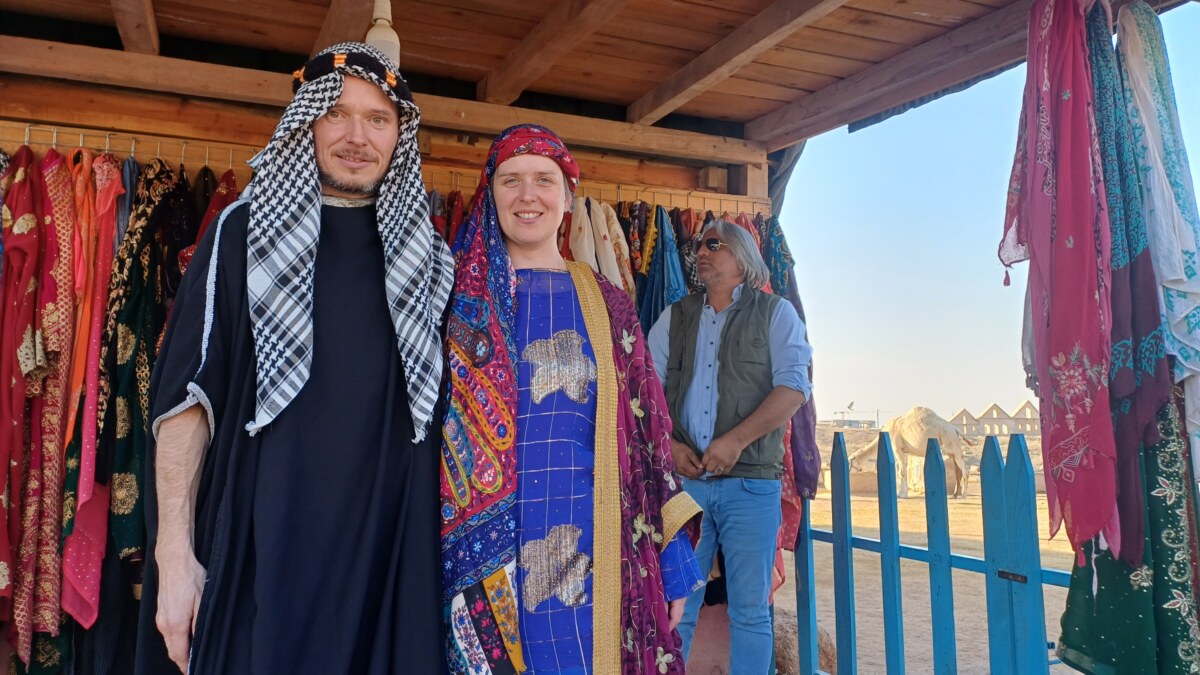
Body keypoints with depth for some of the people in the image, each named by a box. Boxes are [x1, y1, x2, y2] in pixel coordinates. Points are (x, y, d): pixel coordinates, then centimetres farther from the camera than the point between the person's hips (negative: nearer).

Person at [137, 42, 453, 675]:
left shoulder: (421, 252, 8)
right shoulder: (244, 232, 1)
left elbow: (439, 400, 11)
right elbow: (187, 394, -3)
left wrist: (446, 530, 5)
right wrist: (174, 552, -9)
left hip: (392, 541, 3)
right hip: (263, 537, -2)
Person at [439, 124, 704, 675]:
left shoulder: (607, 305, 6)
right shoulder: (459, 299, 2)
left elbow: (646, 431, 6)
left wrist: (673, 560, 4)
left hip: (594, 561, 1)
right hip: (486, 563, -1)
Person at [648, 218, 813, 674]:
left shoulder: (775, 313, 7)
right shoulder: (674, 318, 16)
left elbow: (794, 387, -5)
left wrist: (735, 440, -15)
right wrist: (667, 444, -6)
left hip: (750, 482, -2)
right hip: (683, 479, 3)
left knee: (750, 610, 3)